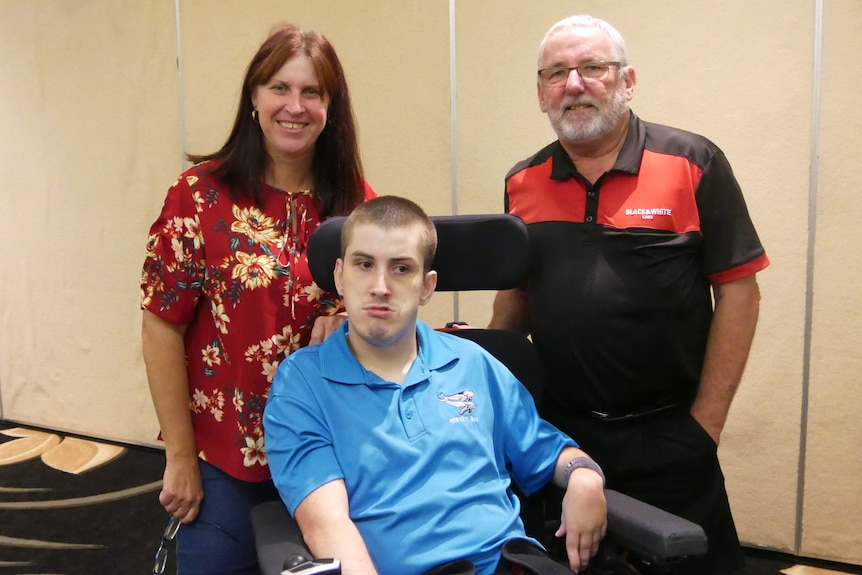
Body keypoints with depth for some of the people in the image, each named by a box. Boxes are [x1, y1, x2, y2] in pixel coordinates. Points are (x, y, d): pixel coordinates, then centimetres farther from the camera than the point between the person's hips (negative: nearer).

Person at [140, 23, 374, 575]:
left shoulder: (358, 202, -1)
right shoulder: (201, 194, -10)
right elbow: (163, 328, -8)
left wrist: (348, 319, -13)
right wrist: (180, 458, -7)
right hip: (224, 461, -3)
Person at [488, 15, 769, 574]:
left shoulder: (692, 164, -7)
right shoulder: (523, 183, 4)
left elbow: (739, 292, -7)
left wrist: (706, 422, -8)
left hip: (667, 435, -3)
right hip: (557, 431, 3)